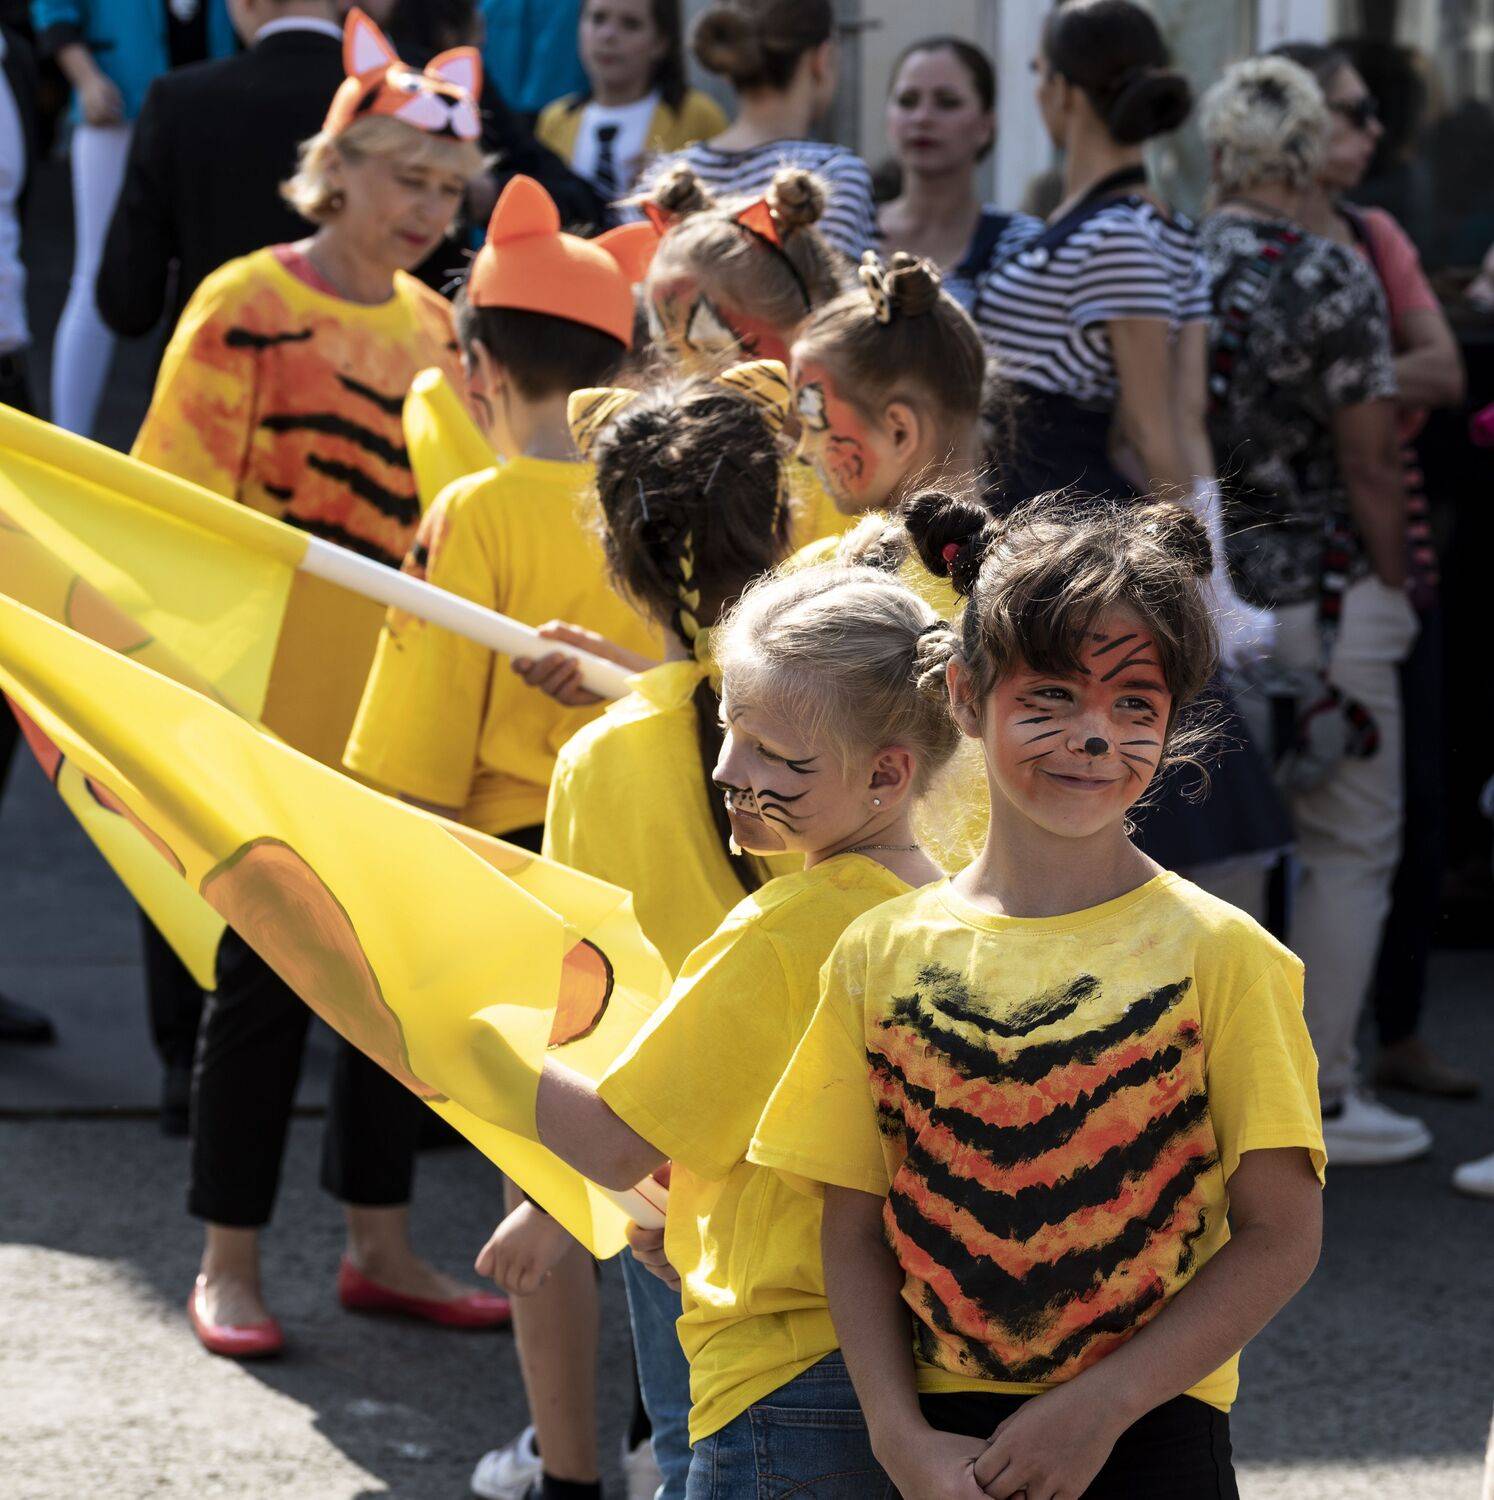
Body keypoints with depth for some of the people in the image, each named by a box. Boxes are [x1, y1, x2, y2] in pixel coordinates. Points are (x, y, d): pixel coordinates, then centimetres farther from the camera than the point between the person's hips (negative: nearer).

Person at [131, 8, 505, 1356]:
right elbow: (180, 503, -8)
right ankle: (229, 1266, 10)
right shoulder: (247, 305, -7)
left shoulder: (434, 327, 9)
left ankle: (380, 1244, 20)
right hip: (275, 702, -5)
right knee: (269, 972, -1)